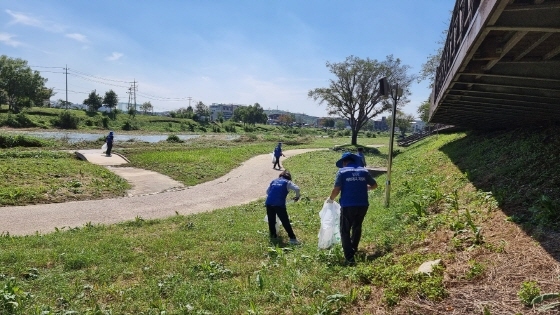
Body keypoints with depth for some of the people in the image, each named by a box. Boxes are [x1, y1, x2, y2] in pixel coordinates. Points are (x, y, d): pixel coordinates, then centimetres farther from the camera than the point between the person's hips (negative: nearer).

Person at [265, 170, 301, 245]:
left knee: (271, 220, 19)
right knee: (285, 222, 2)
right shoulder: (287, 182, 10)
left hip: (268, 203, 4)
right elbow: (297, 189, -4)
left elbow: (267, 191, 28)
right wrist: (297, 196, 13)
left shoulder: (274, 181, 22)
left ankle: (273, 235, 30)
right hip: (279, 204, -4)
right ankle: (292, 238, 3)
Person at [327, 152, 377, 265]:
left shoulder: (342, 172, -4)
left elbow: (336, 190, -10)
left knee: (345, 231, 5)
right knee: (357, 227, 25)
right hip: (363, 205, 5)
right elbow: (374, 185, 17)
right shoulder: (364, 171, 7)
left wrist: (331, 199, 8)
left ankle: (350, 258, -5)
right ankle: (353, 249, 42)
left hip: (348, 206, -4)